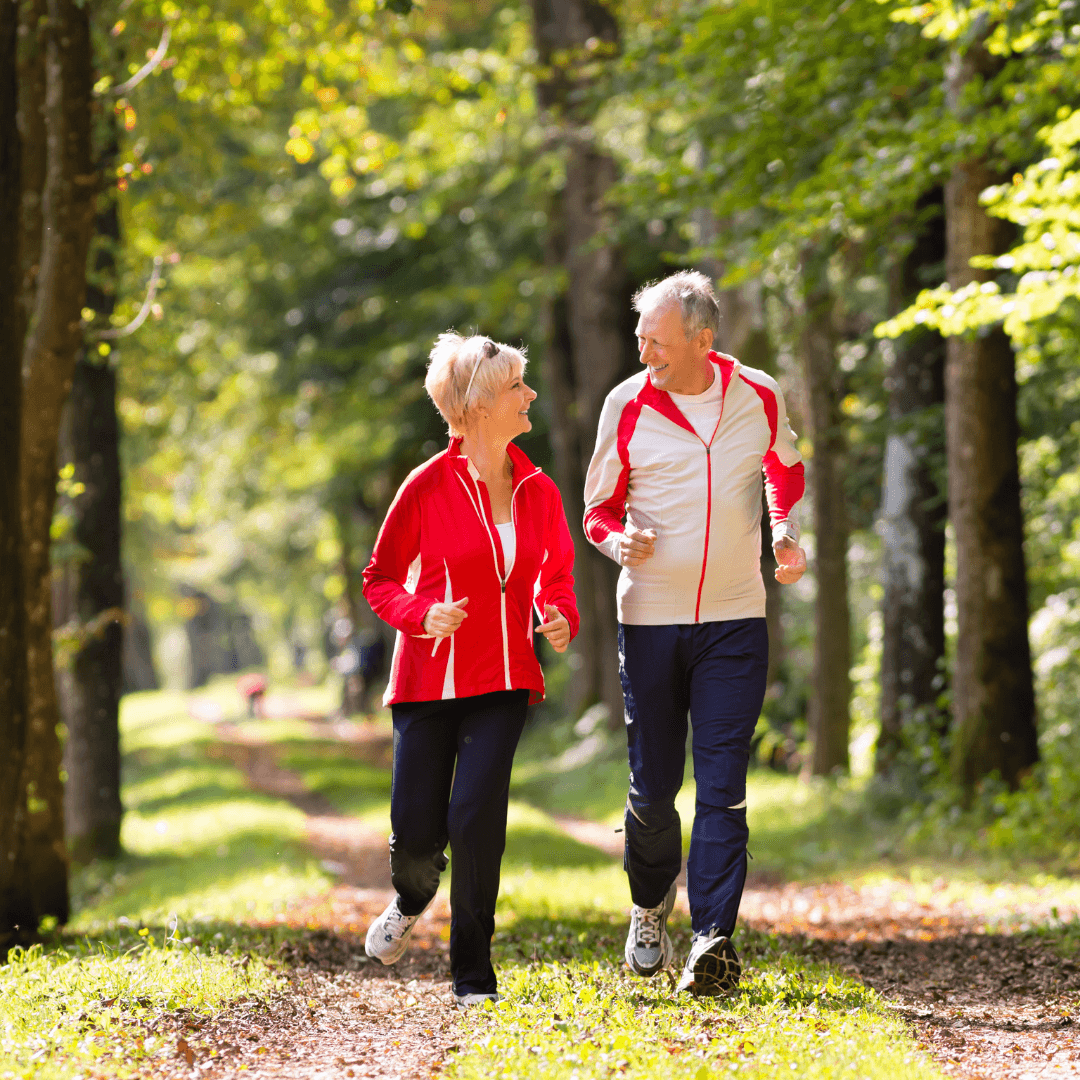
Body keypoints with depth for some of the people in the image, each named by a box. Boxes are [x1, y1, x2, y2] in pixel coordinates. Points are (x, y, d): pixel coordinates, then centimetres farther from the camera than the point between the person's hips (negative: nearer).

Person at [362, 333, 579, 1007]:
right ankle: (412, 902, 36)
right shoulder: (428, 486, -6)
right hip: (430, 675, -2)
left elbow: (556, 574, 20)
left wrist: (560, 618, -2)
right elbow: (380, 580, 1)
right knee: (416, 835, -3)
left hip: (503, 680, 2)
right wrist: (423, 615, -18)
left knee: (477, 814, -15)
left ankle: (474, 976, -2)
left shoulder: (538, 491, 5)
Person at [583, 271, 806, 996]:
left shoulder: (759, 398, -1)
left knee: (723, 784, -9)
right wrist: (621, 541, -16)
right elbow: (599, 508, 7)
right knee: (653, 785, 5)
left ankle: (715, 939, -11)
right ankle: (651, 904, 33)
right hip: (650, 618, 0)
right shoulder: (627, 406, -3)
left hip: (735, 619, 0)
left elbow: (786, 472, 21)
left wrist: (786, 532, 2)